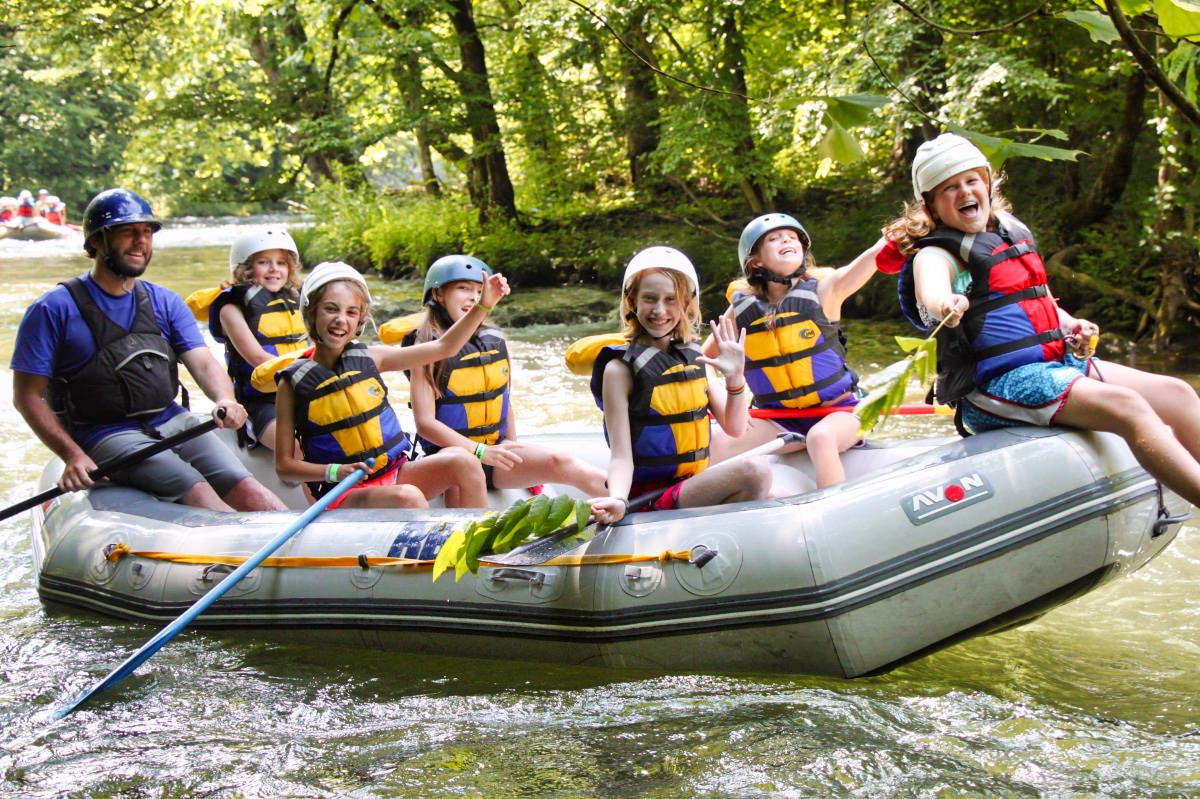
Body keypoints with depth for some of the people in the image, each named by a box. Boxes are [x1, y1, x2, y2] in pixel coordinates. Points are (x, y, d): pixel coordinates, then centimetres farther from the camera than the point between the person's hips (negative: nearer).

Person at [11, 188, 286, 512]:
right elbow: (28, 396, -4)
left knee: (244, 488, -17)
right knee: (196, 491, -27)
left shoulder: (165, 302, 13)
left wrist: (225, 400, -22)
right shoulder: (55, 309, -3)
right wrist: (72, 454, -17)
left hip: (173, 422, 5)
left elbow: (203, 362, 2)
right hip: (106, 435, -5)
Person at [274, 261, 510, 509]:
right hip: (343, 495, -5)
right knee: (408, 498, -33)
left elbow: (444, 348, 7)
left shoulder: (370, 358, 6)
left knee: (462, 461, -19)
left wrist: (483, 305, -3)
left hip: (396, 473, 5)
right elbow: (284, 465, -4)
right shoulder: (293, 381, -4)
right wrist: (335, 471, -20)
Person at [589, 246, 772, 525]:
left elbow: (734, 428, 8)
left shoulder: (692, 358, 11)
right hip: (650, 497, -7)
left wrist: (735, 378, -10)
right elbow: (621, 456, -13)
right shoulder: (620, 369, -7)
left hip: (693, 486, 7)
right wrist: (618, 501, -34)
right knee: (754, 471, -25)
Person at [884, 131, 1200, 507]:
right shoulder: (937, 254, -7)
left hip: (1060, 360, 9)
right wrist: (945, 305, -56)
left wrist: (1072, 327, 8)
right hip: (1001, 381, -8)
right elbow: (932, 287, -32)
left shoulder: (1013, 234, 18)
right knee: (1128, 407, -26)